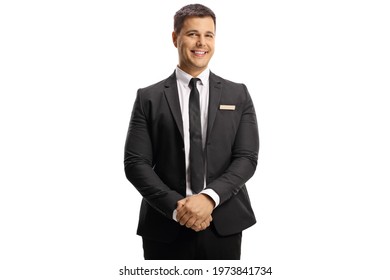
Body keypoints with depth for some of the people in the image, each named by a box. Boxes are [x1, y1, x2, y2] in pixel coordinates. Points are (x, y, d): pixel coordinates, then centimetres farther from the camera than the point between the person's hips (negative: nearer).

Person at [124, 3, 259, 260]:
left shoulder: (238, 95, 6)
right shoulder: (149, 98, 3)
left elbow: (247, 158, -1)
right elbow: (135, 162, -3)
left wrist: (209, 197, -15)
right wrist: (176, 206, -14)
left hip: (223, 226, 1)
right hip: (165, 228, -1)